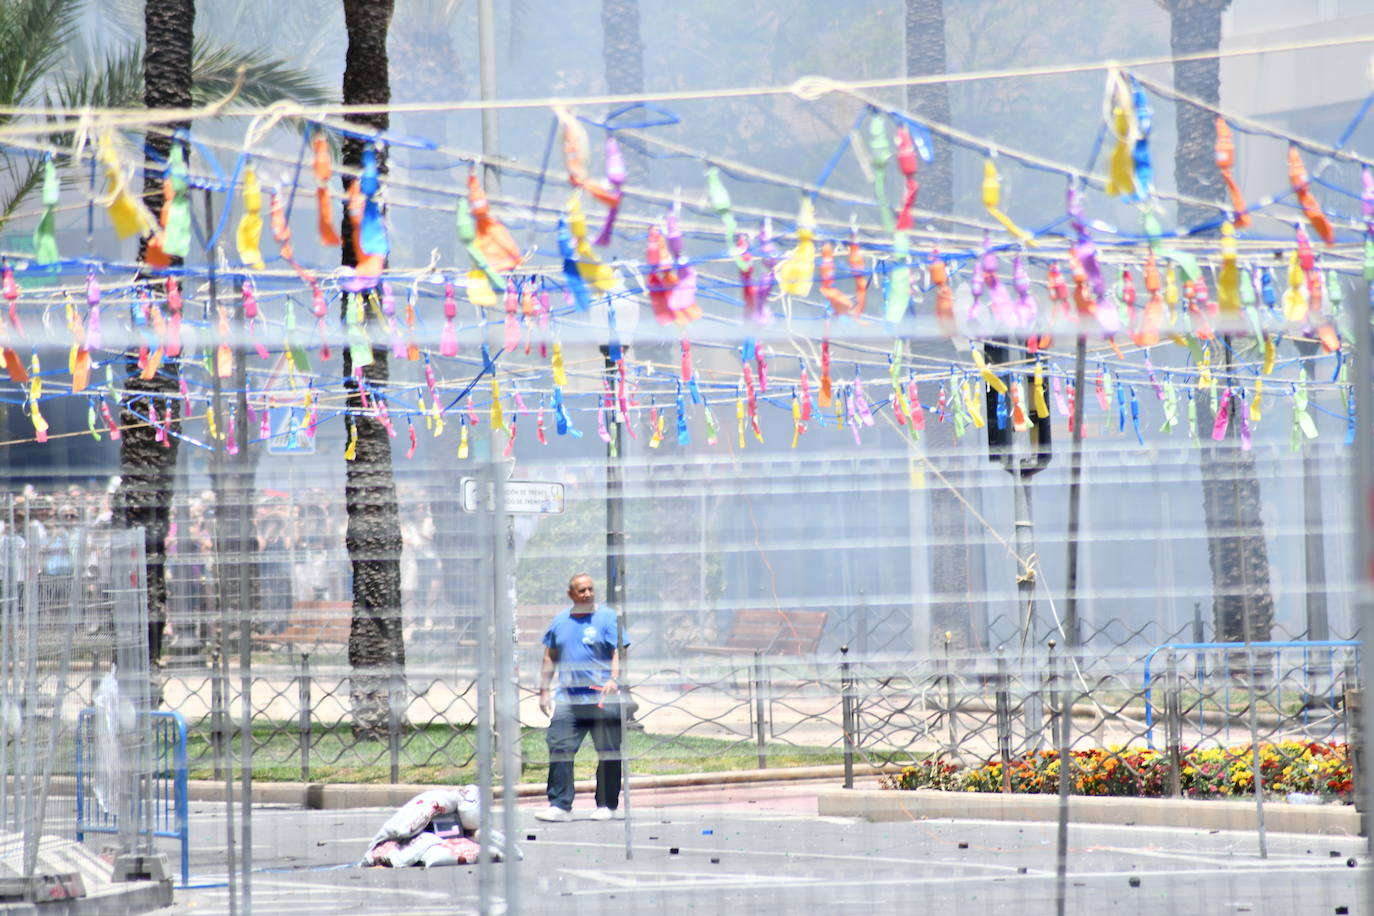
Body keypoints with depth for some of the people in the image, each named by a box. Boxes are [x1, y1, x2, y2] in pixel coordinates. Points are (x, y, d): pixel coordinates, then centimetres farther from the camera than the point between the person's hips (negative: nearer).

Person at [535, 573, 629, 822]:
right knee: (559, 748, -7)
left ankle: (608, 805, 12)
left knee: (609, 754, 2)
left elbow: (619, 652, -6)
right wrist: (544, 691, 16)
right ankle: (559, 806, -6)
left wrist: (614, 680, -22)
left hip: (603, 699, -3)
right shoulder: (560, 622, 14)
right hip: (568, 699, 3)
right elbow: (550, 658, 21)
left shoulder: (607, 618, 1)